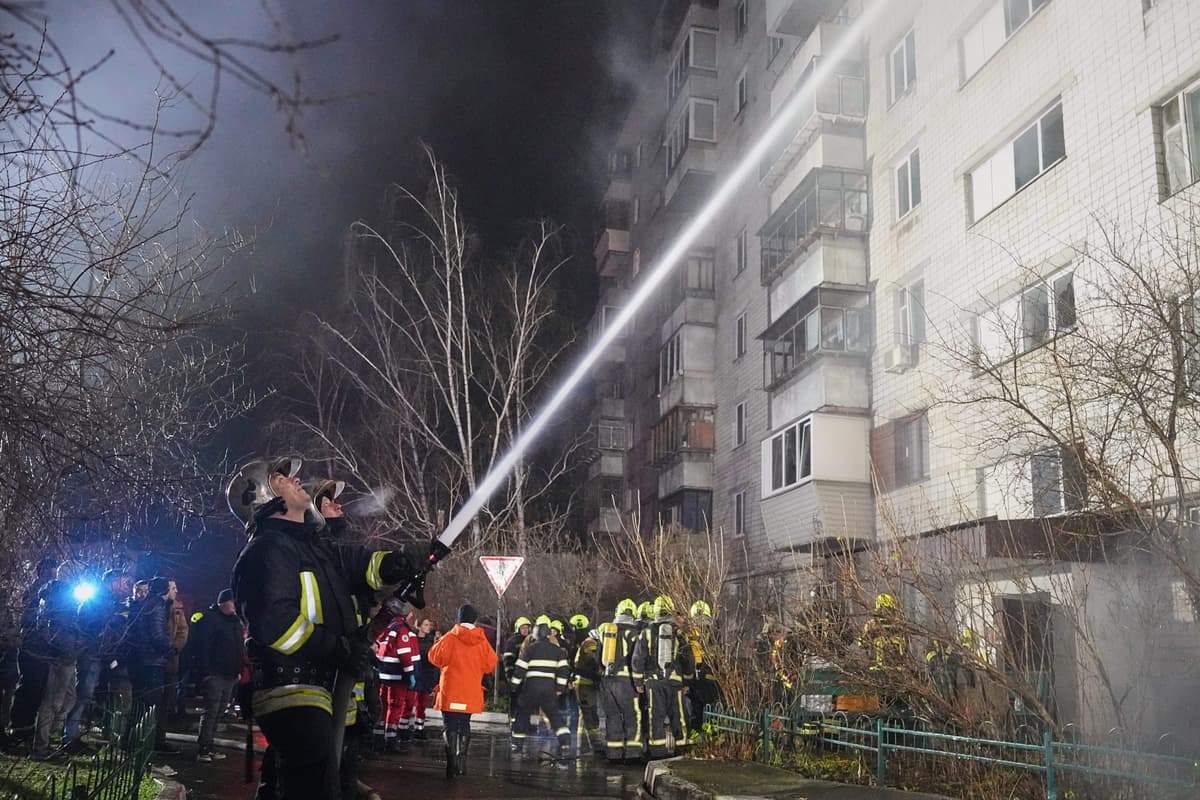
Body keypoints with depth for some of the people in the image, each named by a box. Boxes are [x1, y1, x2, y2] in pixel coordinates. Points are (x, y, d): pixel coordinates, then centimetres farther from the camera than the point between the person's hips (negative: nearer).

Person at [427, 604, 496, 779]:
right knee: (464, 726, 18)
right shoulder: (482, 641, -3)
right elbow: (491, 663, 2)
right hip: (471, 692, 3)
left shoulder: (450, 638, -10)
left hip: (451, 691, -3)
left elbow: (435, 656, -1)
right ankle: (462, 761, 23)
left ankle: (452, 763, -8)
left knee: (451, 727, 1)